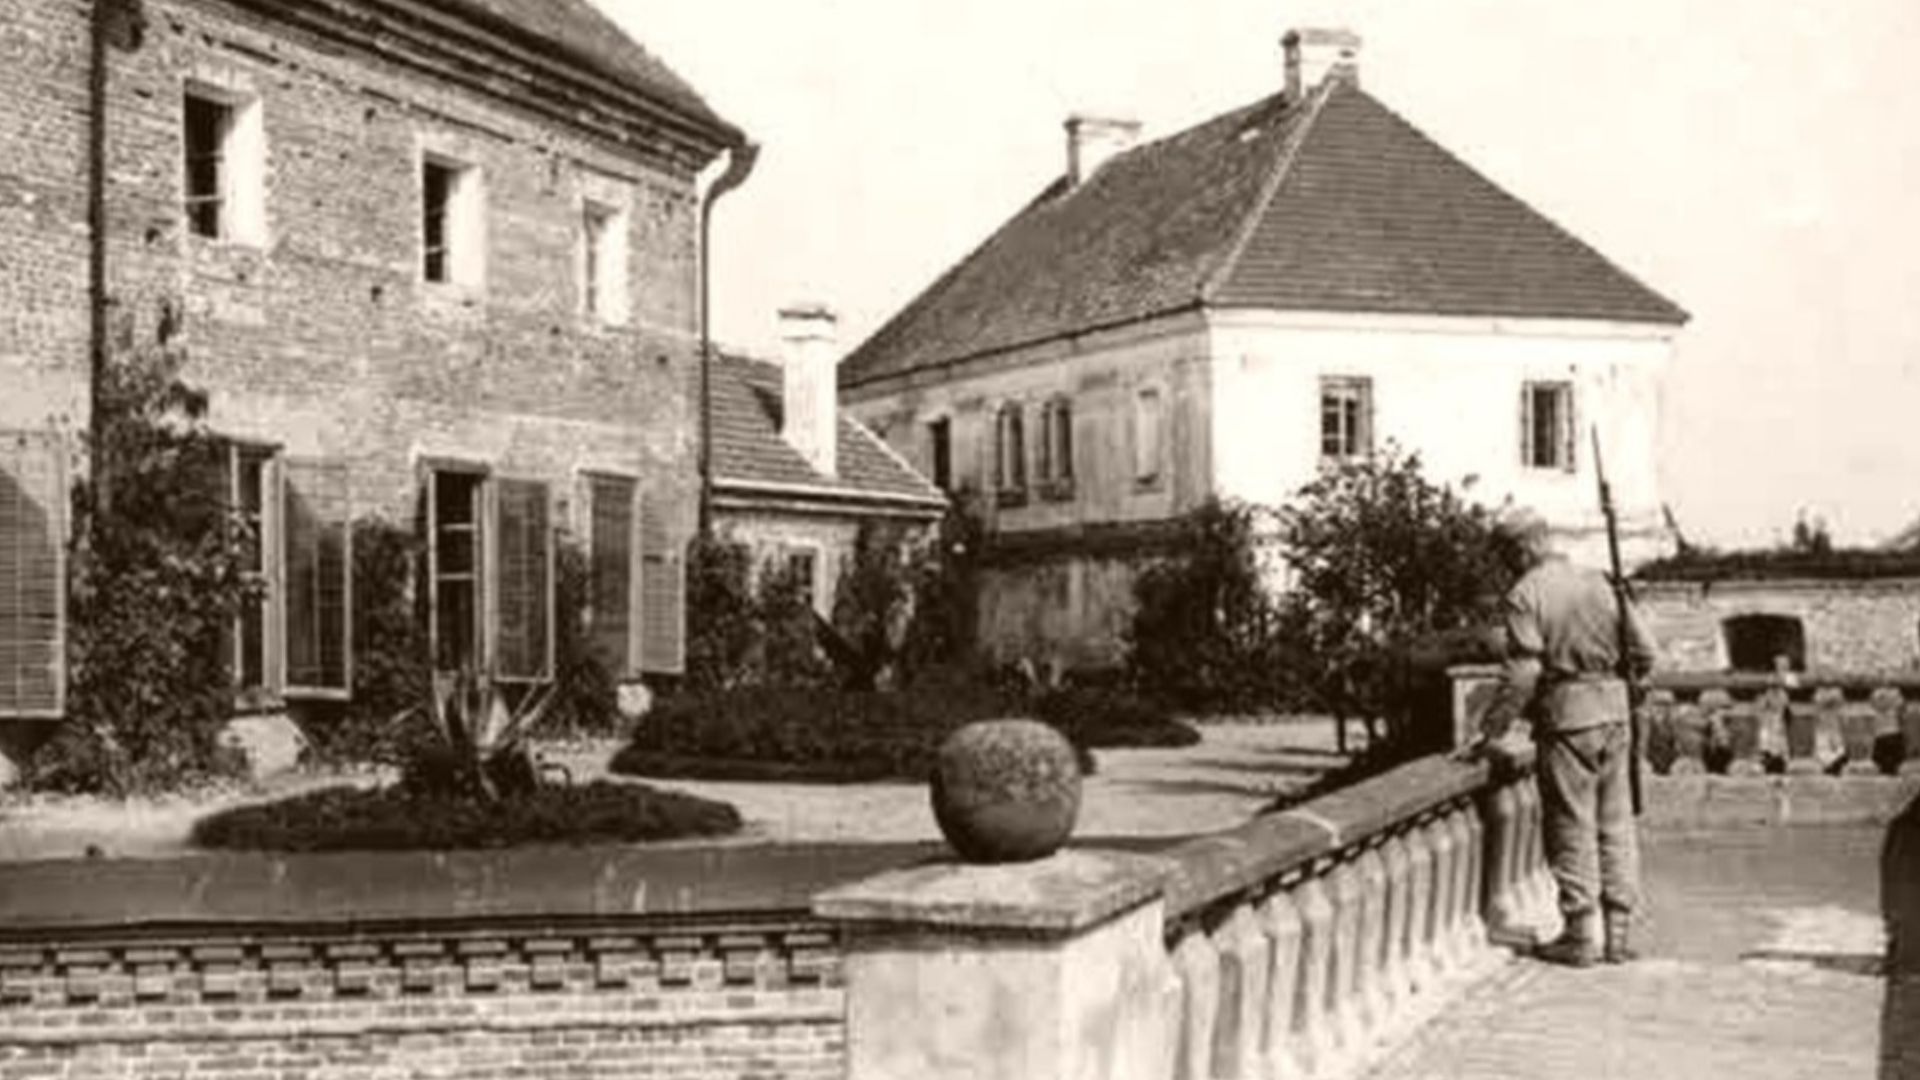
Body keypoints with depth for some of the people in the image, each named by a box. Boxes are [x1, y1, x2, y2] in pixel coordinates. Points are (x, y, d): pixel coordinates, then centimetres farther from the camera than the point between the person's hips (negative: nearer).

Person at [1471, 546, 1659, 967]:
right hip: (1614, 711, 5)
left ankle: (1581, 935, 6)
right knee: (1616, 824, 11)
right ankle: (1619, 932, 16)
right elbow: (1645, 650, 6)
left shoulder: (1525, 594, -9)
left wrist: (1494, 731, -10)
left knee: (1573, 826, 3)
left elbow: (1523, 672, -16)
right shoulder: (1601, 583, 6)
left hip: (1565, 715, -5)